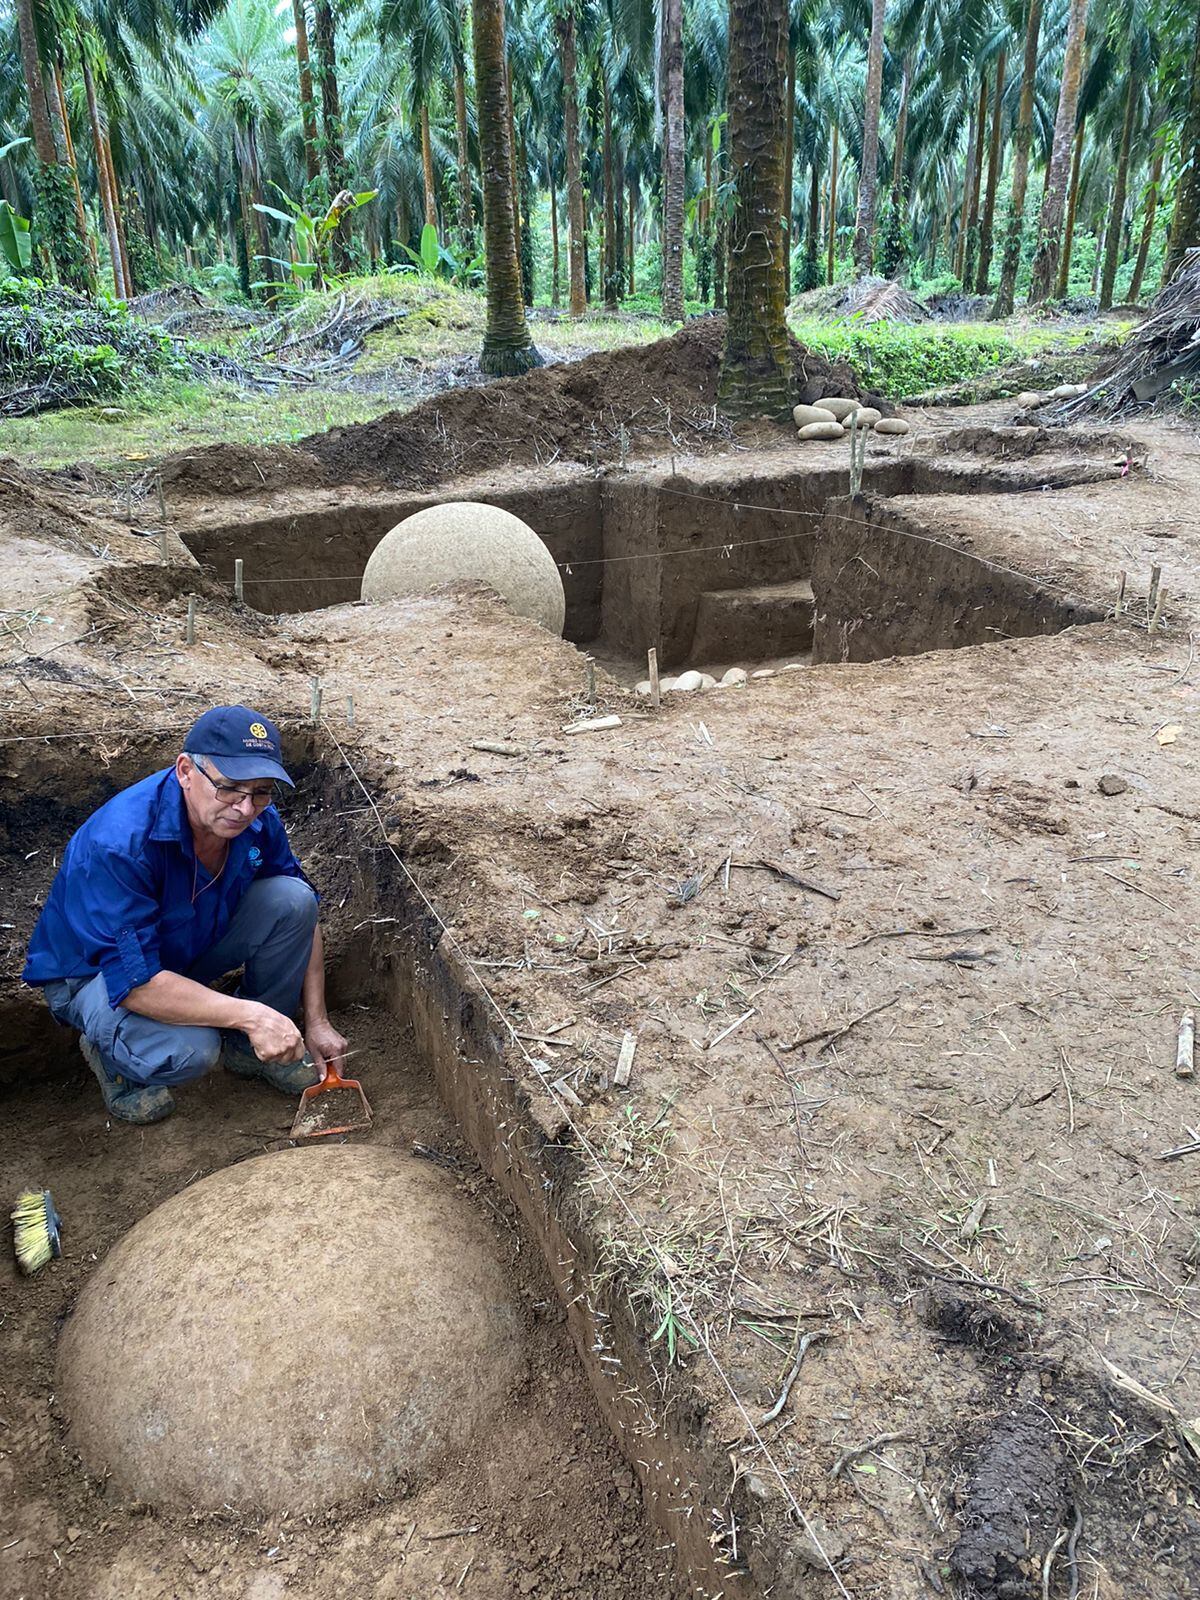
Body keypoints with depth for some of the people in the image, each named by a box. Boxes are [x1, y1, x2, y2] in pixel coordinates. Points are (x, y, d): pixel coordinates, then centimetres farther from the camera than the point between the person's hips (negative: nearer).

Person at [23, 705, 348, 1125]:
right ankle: (112, 1055, 2)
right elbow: (132, 981, -37)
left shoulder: (257, 821, -17)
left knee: (292, 898, -18)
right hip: (95, 973, -6)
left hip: (192, 943, 6)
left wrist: (316, 1022, -7)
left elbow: (302, 915, -2)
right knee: (190, 1050, -35)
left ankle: (248, 1048, 2)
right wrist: (249, 1015, -41)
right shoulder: (120, 843, -36)